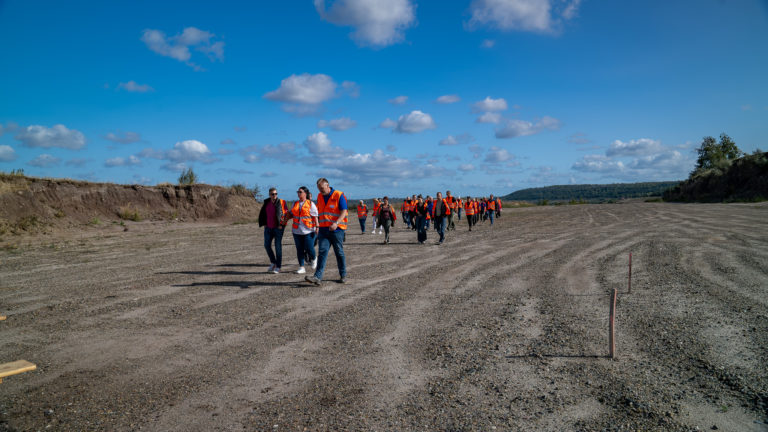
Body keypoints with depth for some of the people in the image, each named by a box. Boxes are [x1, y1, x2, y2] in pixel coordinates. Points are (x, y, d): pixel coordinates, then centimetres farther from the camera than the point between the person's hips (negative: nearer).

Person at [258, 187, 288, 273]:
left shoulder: (281, 202, -8)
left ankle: (278, 267, 2)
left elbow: (286, 214, -7)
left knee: (278, 247, -4)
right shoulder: (266, 203, 6)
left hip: (278, 228, -5)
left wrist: (282, 225, -11)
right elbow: (261, 214, 18)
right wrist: (263, 224, 10)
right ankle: (273, 262, 24)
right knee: (267, 245, 4)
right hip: (268, 228, 5)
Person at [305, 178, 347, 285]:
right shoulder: (320, 197, 12)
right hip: (323, 229, 4)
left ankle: (343, 275, 20)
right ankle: (317, 277, -15)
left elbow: (344, 212, -12)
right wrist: (318, 226, 18)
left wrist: (336, 223, -26)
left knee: (339, 253, 6)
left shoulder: (339, 195, -6)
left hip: (337, 229, -4)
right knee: (322, 252, -8)